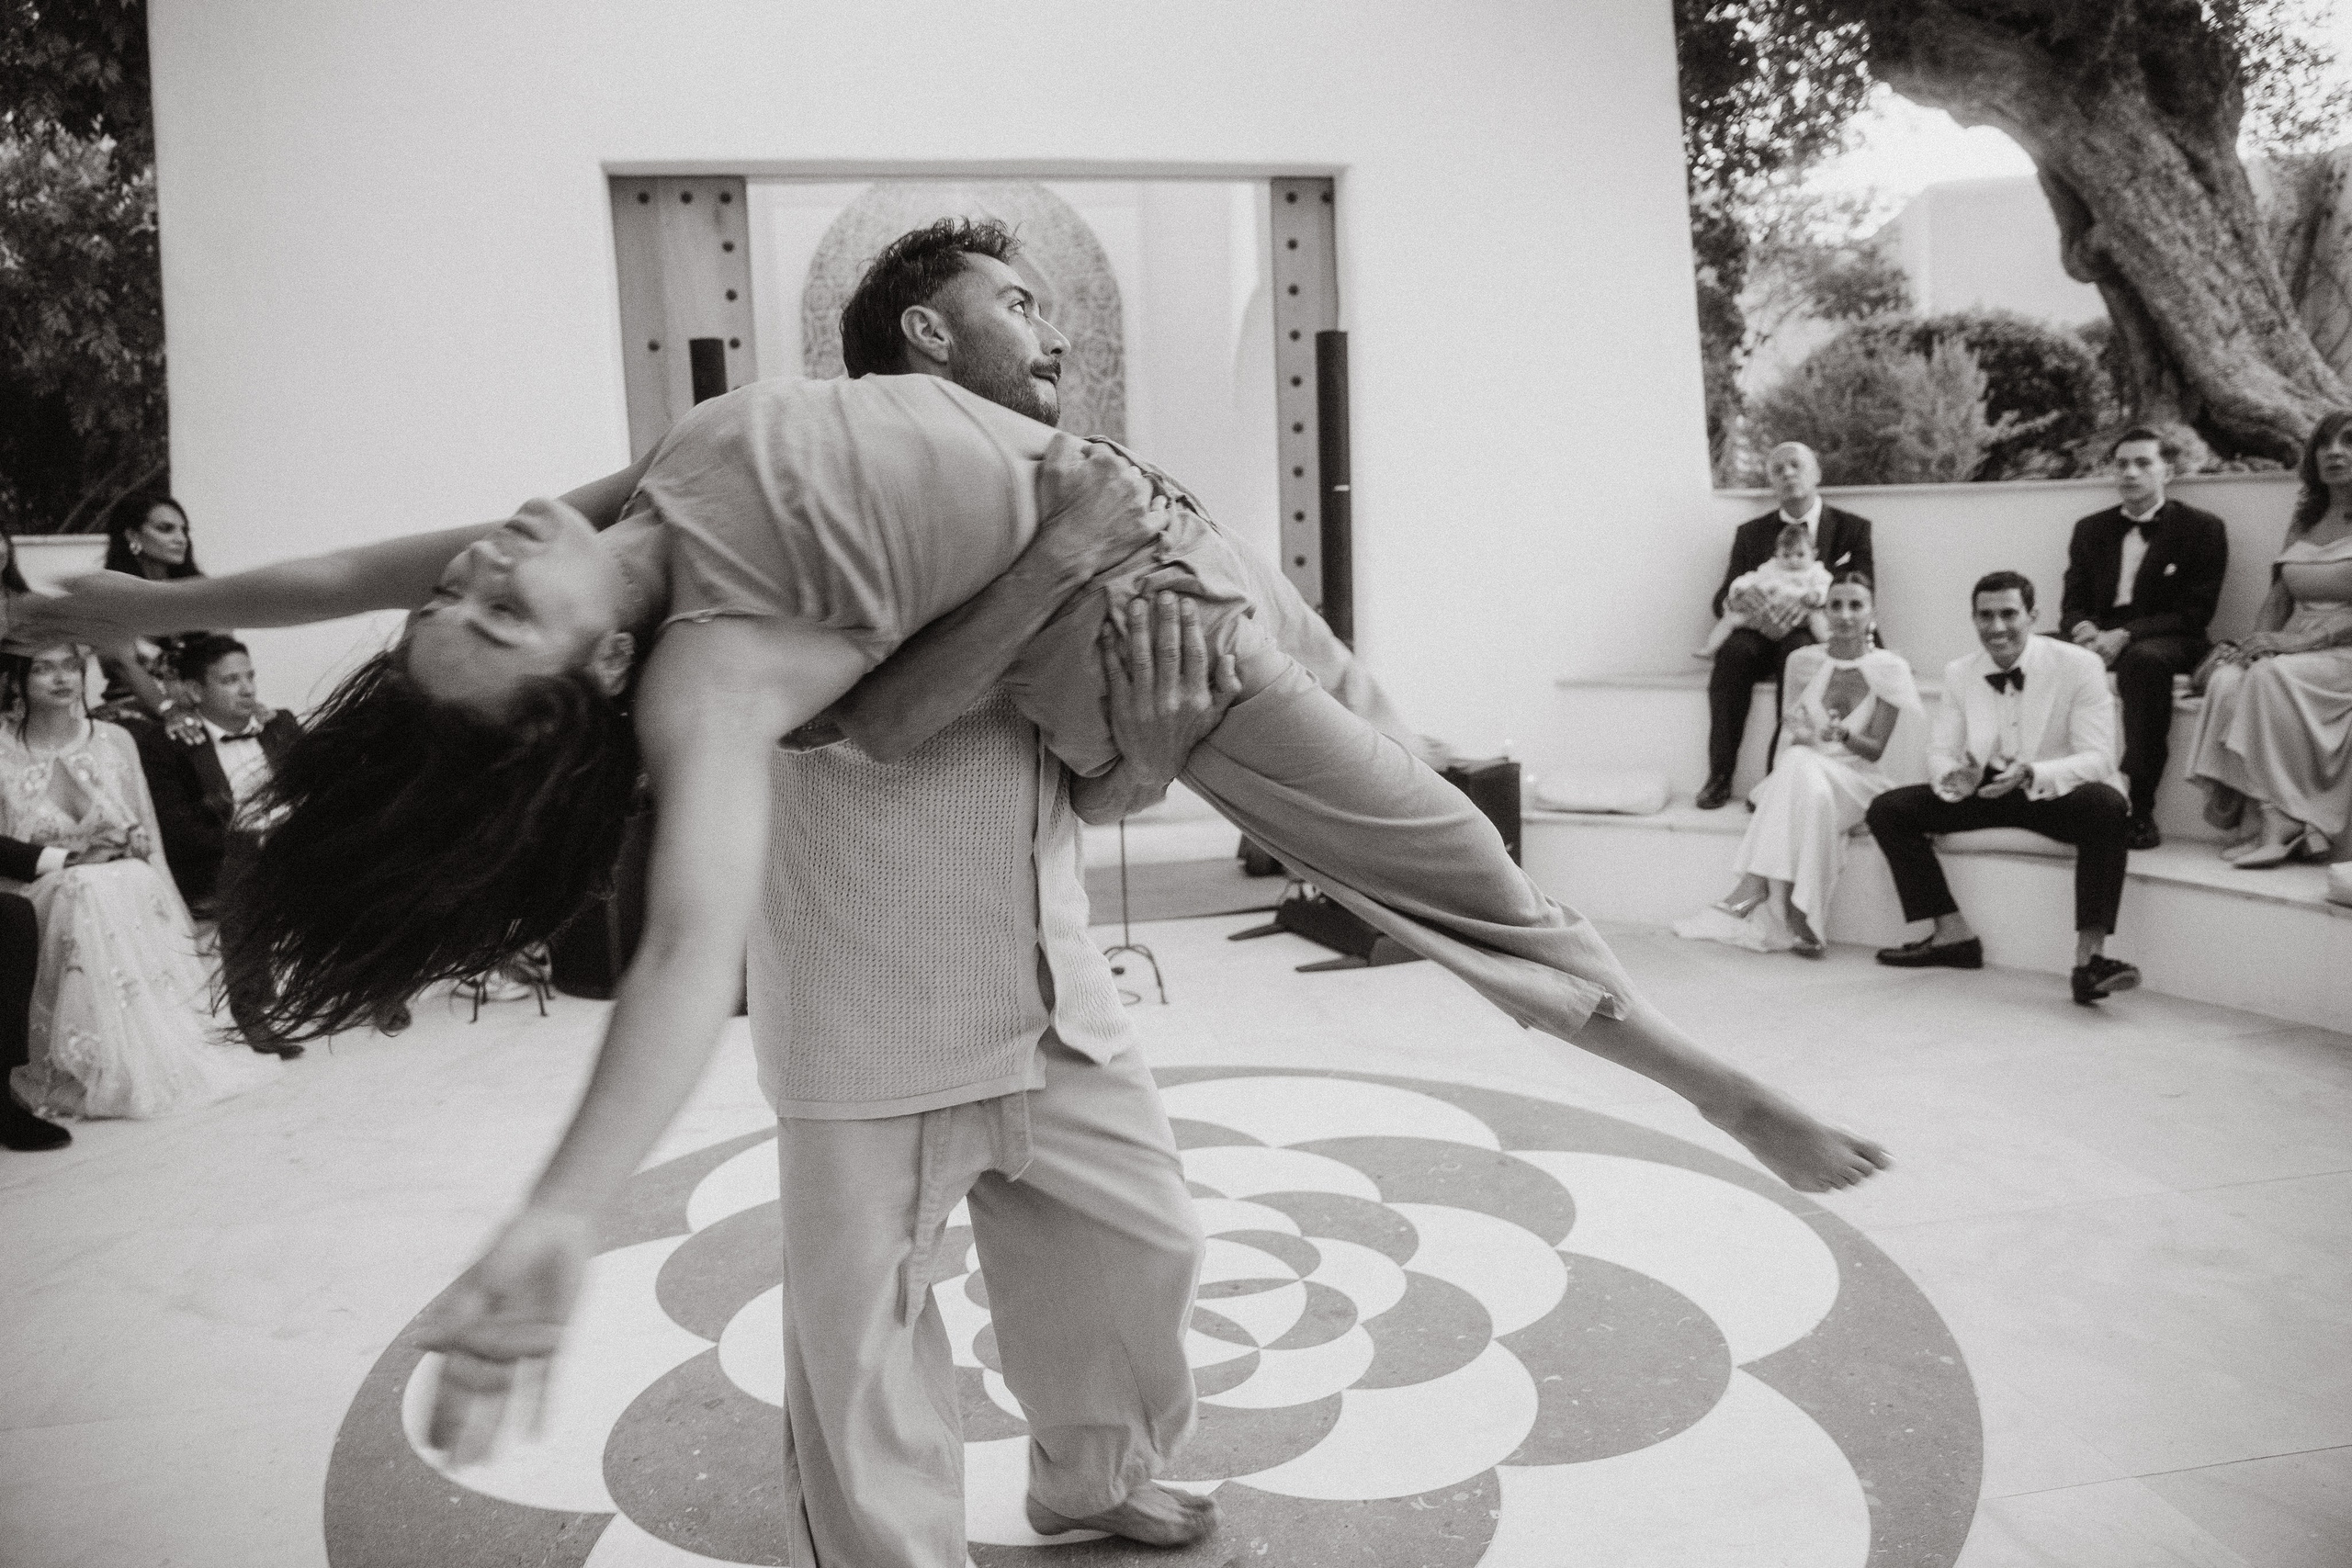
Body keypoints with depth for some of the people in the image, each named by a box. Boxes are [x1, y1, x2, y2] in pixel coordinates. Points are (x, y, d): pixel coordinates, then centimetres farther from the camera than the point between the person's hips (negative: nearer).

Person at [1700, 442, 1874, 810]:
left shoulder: (1852, 528, 10)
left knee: (1797, 650, -37)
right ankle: (1720, 775, -30)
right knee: (1733, 650, -32)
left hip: (1819, 637, -2)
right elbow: (1724, 600, 8)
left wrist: (1799, 617, -21)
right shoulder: (1751, 532, 16)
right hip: (1763, 637, 2)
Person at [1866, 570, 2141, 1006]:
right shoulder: (1959, 673, 3)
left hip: (2058, 795, -4)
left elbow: (2097, 757, -17)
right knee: (1886, 810, -12)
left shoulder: (2079, 666, -10)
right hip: (1986, 792, 4)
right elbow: (1940, 751, 4)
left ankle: (2089, 957, -36)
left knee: (2108, 806, -38)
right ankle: (1953, 934, -5)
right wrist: (1954, 776, -23)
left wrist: (2031, 774, -37)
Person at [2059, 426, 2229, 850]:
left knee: (2143, 658, -40)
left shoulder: (2202, 529, 5)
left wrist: (2125, 635, -20)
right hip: (2097, 639, 4)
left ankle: (2138, 808, -38)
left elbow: (2194, 612, -5)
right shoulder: (2090, 529, 18)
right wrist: (2084, 629, -12)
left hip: (2165, 643, -4)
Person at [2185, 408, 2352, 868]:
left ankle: (2283, 823, -28)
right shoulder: (2304, 521, 20)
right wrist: (2257, 641, -2)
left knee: (2272, 675, -35)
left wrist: (2296, 640, -22)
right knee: (2227, 679, -28)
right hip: (2292, 651, 5)